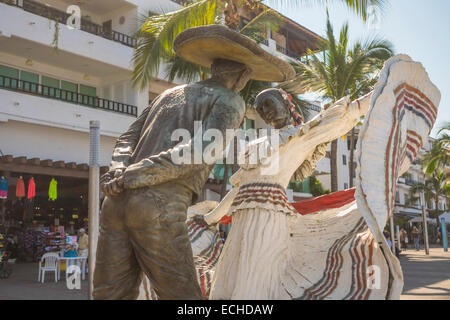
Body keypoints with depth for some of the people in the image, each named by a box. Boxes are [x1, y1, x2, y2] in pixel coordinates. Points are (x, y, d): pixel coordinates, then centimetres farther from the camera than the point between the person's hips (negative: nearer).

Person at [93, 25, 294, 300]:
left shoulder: (170, 94, 28)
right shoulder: (230, 101, 5)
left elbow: (126, 141, 20)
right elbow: (200, 151, -13)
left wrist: (118, 172, 0)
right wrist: (132, 177, -11)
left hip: (117, 203, 7)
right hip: (160, 208, -7)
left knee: (113, 295, 9)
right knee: (181, 296, 4)